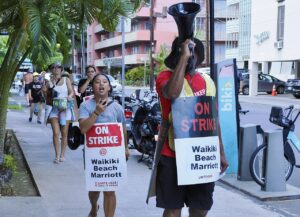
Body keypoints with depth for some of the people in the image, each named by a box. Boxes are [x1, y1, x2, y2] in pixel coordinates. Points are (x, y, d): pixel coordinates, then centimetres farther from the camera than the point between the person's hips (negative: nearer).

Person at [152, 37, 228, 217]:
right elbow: (172, 92, -31)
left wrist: (221, 153, 16)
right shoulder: (166, 76, -6)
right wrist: (183, 57, -25)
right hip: (173, 156, -5)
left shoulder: (207, 82, 10)